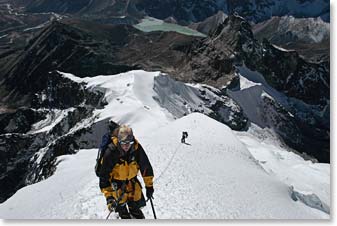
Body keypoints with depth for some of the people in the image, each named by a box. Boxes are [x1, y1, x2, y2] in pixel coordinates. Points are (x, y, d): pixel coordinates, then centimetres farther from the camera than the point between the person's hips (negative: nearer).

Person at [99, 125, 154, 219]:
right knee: (121, 208, 4)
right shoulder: (110, 152, -31)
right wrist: (108, 195, -31)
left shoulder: (137, 148, -22)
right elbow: (104, 175, -27)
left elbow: (146, 167, -7)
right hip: (116, 181, -3)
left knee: (135, 205, 11)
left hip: (131, 179, 3)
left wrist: (149, 185, -3)